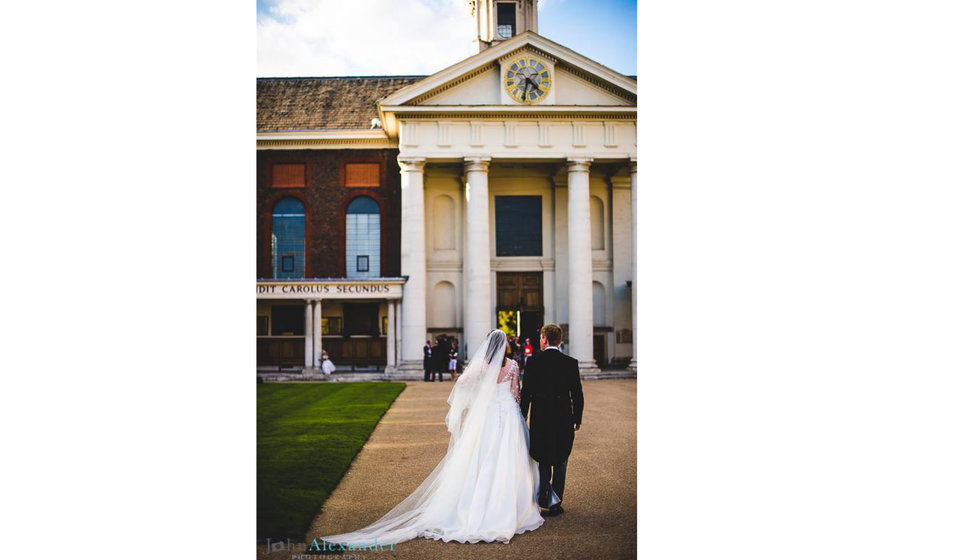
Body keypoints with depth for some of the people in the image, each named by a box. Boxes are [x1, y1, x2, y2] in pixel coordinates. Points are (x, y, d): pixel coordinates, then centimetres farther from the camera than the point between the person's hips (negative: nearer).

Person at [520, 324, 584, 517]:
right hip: (564, 419, 1)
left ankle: (544, 493, 0)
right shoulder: (571, 363, -5)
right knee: (560, 462, 14)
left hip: (540, 419, -1)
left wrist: (522, 418, 4)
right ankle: (555, 503, 17)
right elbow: (577, 394, -3)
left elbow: (525, 393, -6)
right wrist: (578, 419, 9)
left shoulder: (533, 362, -8)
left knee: (543, 460, 17)